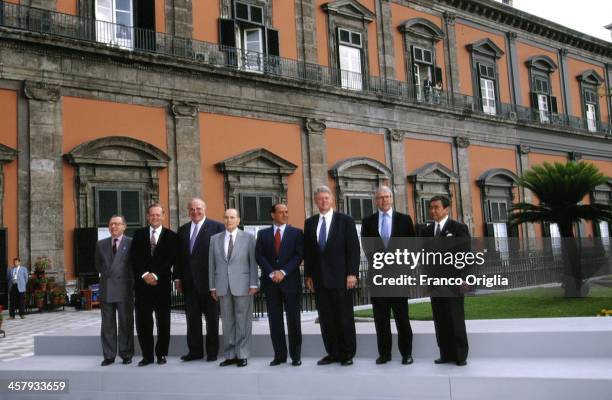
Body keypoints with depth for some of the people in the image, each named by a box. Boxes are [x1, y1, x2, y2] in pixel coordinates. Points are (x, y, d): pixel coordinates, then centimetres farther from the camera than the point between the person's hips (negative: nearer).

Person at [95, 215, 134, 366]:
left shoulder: (131, 243, -1)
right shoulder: (101, 244, 11)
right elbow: (98, 264, 22)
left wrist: (132, 283, 3)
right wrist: (106, 276, 13)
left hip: (124, 289, -3)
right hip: (106, 290, 3)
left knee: (126, 324, 4)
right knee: (107, 324, 7)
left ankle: (126, 354, 12)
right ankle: (109, 355, 14)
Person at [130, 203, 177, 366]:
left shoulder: (170, 236, 3)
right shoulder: (139, 234, 9)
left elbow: (170, 259, -4)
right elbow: (135, 257, 2)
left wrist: (156, 275, -12)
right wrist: (144, 274, -11)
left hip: (162, 284, -1)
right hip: (142, 283, 2)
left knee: (163, 321, 5)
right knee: (143, 321, 2)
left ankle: (161, 354, 16)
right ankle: (147, 355, 11)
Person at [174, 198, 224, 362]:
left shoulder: (217, 227, -4)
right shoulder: (183, 230, 13)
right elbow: (179, 256, 13)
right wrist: (178, 277, 8)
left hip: (209, 280, -5)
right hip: (189, 281, 5)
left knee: (212, 318, 6)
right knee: (192, 318, 9)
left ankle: (212, 351, 16)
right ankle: (195, 350, 18)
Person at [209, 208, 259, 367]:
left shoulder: (248, 238, 2)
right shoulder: (215, 239, 10)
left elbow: (253, 262, -1)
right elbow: (211, 264, 9)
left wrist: (253, 284, -7)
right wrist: (212, 287, 6)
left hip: (242, 286, -2)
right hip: (223, 287, 3)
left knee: (243, 321, 1)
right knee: (227, 322, 7)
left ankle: (242, 355, 9)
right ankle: (230, 355, 15)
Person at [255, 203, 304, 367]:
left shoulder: (296, 233, 6)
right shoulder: (263, 234, 11)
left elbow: (299, 255, -3)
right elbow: (259, 256, 3)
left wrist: (283, 272, -13)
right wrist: (272, 273, -10)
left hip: (290, 281, -2)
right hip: (270, 282, 2)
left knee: (293, 319, 1)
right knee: (275, 320, 4)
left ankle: (296, 355, 10)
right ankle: (279, 355, 12)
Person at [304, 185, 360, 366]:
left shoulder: (345, 220, 1)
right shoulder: (310, 223, 11)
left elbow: (353, 249, -3)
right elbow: (307, 251, 13)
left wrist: (352, 273, -10)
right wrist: (308, 275, 7)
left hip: (341, 277, -3)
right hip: (319, 278, 4)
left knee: (345, 317, 2)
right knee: (325, 318, 6)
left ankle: (348, 354, 13)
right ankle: (333, 353, 15)